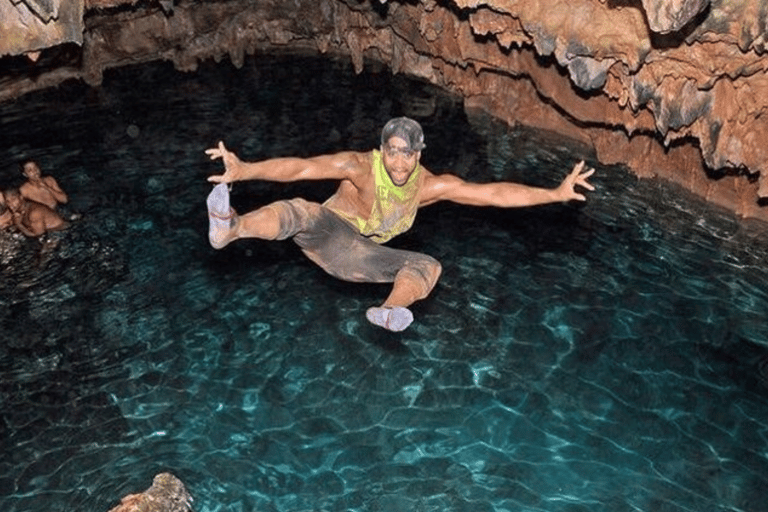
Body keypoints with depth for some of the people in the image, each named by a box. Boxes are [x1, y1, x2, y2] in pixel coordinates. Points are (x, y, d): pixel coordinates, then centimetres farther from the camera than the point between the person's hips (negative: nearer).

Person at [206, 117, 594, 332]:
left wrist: (555, 194, -14)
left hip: (359, 259, 4)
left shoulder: (429, 185, -8)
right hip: (326, 234, -4)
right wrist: (245, 170, -45)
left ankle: (389, 310, -48)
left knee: (428, 266, -15)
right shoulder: (360, 166, -19)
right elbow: (302, 168, -32)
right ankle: (228, 228, -64)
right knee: (300, 211, -35)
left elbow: (493, 193, -10)